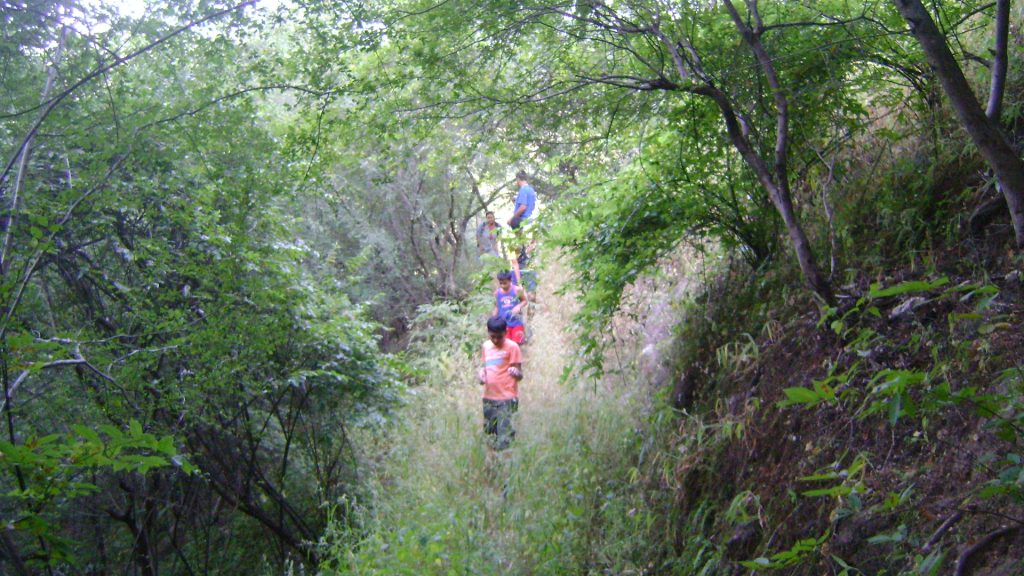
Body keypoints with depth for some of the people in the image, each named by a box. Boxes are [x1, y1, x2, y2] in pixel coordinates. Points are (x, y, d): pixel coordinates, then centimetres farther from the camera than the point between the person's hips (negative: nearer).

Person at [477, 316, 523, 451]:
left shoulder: (512, 347, -7)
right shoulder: (486, 346, 11)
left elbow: (520, 375, -8)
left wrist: (516, 373, -31)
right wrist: (481, 374, 3)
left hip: (506, 399, -6)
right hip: (489, 398, 6)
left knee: (503, 441, -13)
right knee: (489, 434, 12)